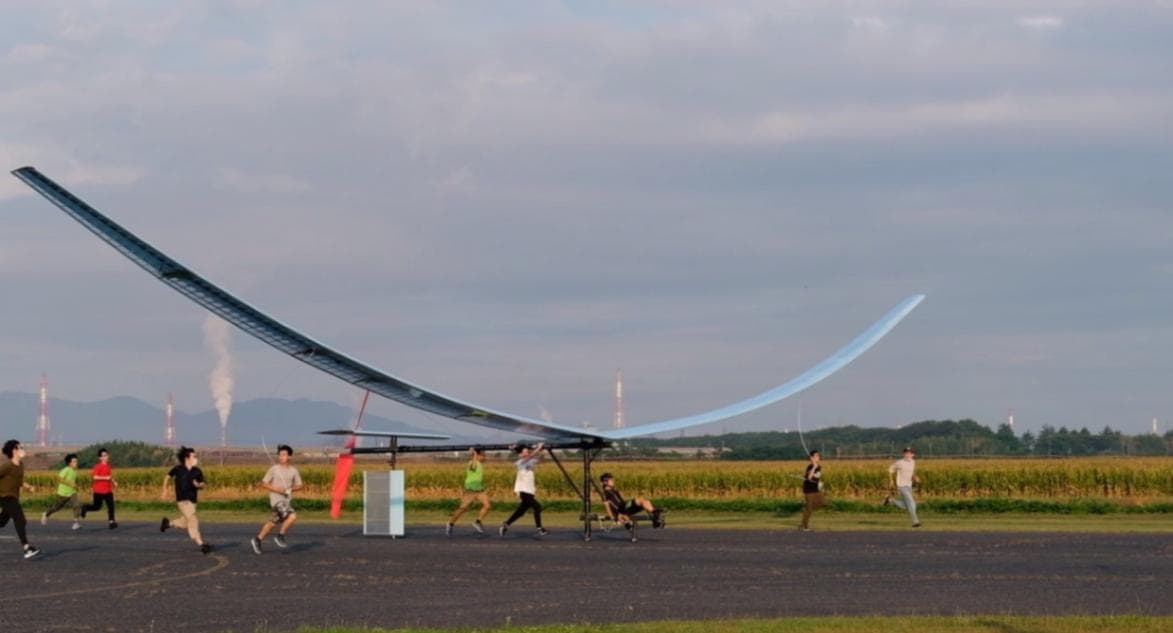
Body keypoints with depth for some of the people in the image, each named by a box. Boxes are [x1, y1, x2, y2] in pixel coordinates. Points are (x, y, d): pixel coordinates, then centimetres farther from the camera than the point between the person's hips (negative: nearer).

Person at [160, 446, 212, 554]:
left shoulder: (197, 472, 2)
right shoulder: (178, 469, -5)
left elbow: (202, 484, 10)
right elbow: (168, 477, 11)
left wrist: (199, 485, -13)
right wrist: (165, 490, 12)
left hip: (193, 500, 5)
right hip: (182, 499, -5)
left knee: (185, 523, 14)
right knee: (193, 520, -15)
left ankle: (168, 523, 42)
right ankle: (201, 544, -15)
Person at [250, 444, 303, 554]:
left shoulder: (293, 470, 4)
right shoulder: (274, 469, -7)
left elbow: (299, 486, 11)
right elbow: (264, 483, -3)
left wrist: (291, 489, -10)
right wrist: (276, 489, -17)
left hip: (287, 499, 6)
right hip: (276, 498, -6)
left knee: (273, 522, 13)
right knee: (292, 516, -23)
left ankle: (257, 540, 27)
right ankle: (280, 536, -7)